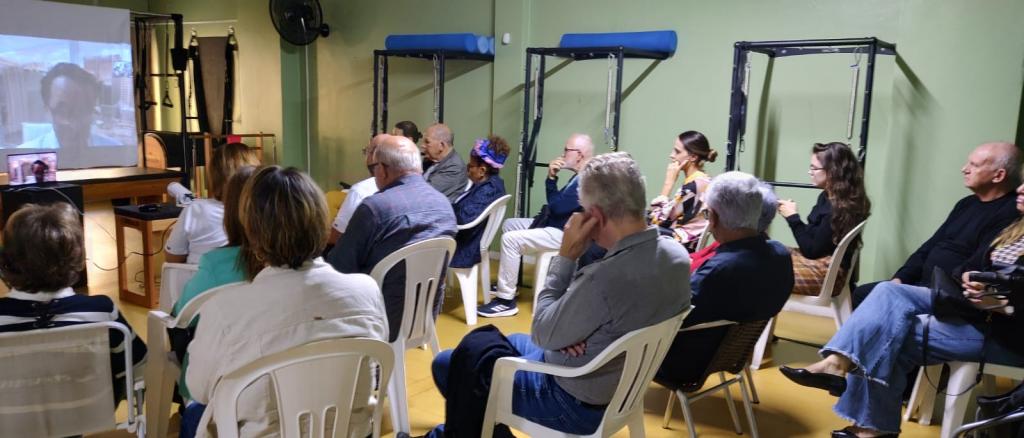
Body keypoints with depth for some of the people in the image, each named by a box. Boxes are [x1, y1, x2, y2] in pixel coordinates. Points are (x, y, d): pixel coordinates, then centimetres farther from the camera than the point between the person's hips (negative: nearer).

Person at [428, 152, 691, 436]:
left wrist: (565, 256, -19)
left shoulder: (606, 277, -37)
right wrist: (570, 332, -10)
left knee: (447, 365, 6)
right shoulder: (677, 254, -10)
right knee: (511, 342, 32)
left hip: (577, 401, -8)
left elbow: (542, 335, -21)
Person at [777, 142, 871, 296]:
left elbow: (811, 250, -19)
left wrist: (793, 217, -12)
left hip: (828, 274, -10)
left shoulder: (839, 209, -22)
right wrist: (792, 216, -2)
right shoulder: (828, 197, 7)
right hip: (819, 261, 10)